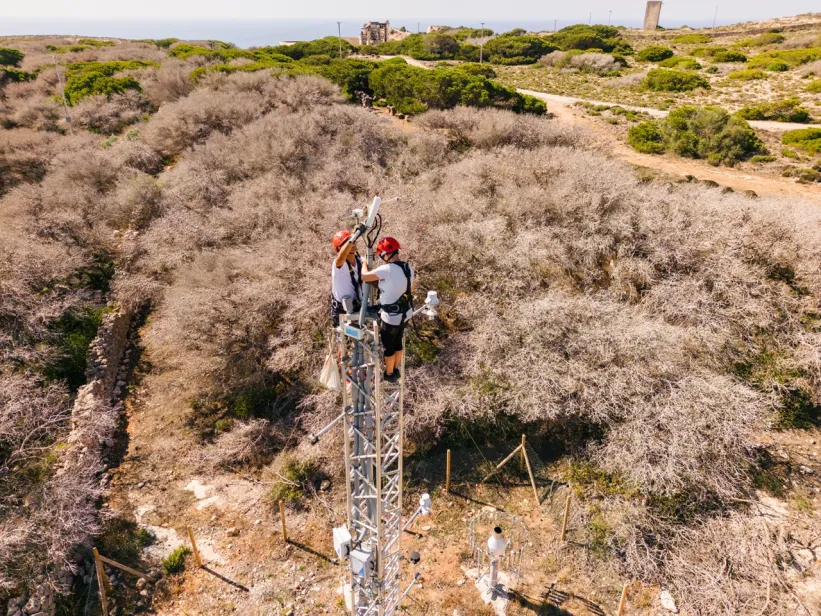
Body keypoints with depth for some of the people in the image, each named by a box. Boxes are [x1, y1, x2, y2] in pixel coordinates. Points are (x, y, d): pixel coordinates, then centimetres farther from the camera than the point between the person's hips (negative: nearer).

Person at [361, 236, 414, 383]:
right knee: (398, 342, 26)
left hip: (391, 316, -7)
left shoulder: (387, 269, -27)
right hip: (405, 313, 7)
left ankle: (389, 374, 34)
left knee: (388, 346, 15)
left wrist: (364, 262, 2)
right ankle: (396, 370, 45)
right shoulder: (409, 268, -4)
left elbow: (364, 277, -17)